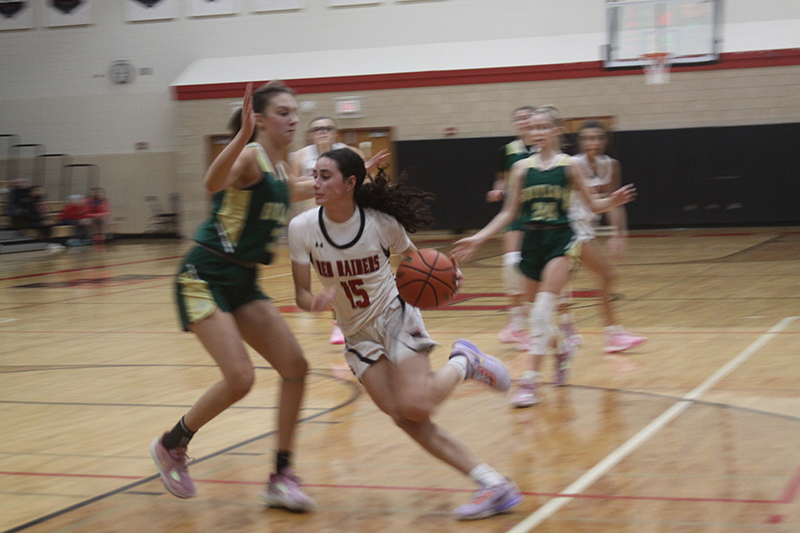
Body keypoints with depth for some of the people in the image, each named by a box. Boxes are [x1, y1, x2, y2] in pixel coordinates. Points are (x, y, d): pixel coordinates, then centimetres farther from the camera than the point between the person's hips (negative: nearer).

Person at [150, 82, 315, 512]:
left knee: (295, 367, -2)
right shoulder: (249, 156, -16)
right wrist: (243, 136, -55)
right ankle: (171, 445, 8)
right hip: (206, 277, -9)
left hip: (243, 281, 9)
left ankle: (281, 478, 5)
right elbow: (213, 183, -39)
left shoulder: (280, 167, 10)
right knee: (239, 378, -18)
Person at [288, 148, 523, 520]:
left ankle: (462, 363, 10)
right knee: (403, 417, -9)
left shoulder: (380, 222, -16)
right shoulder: (302, 228, -12)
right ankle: (491, 484, -4)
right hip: (357, 334, 3)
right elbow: (301, 293, -7)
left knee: (414, 405, -23)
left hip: (396, 317, -3)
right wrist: (315, 302, -30)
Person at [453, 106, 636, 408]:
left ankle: (531, 379, -20)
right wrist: (478, 239, 2)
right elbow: (509, 213, 9)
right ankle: (561, 351, 42)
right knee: (538, 309, 11)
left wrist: (612, 202, -16)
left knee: (544, 305, -19)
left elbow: (593, 205, 6)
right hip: (532, 241, 4)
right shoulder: (522, 167, 6)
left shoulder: (568, 165, 0)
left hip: (560, 240, -4)